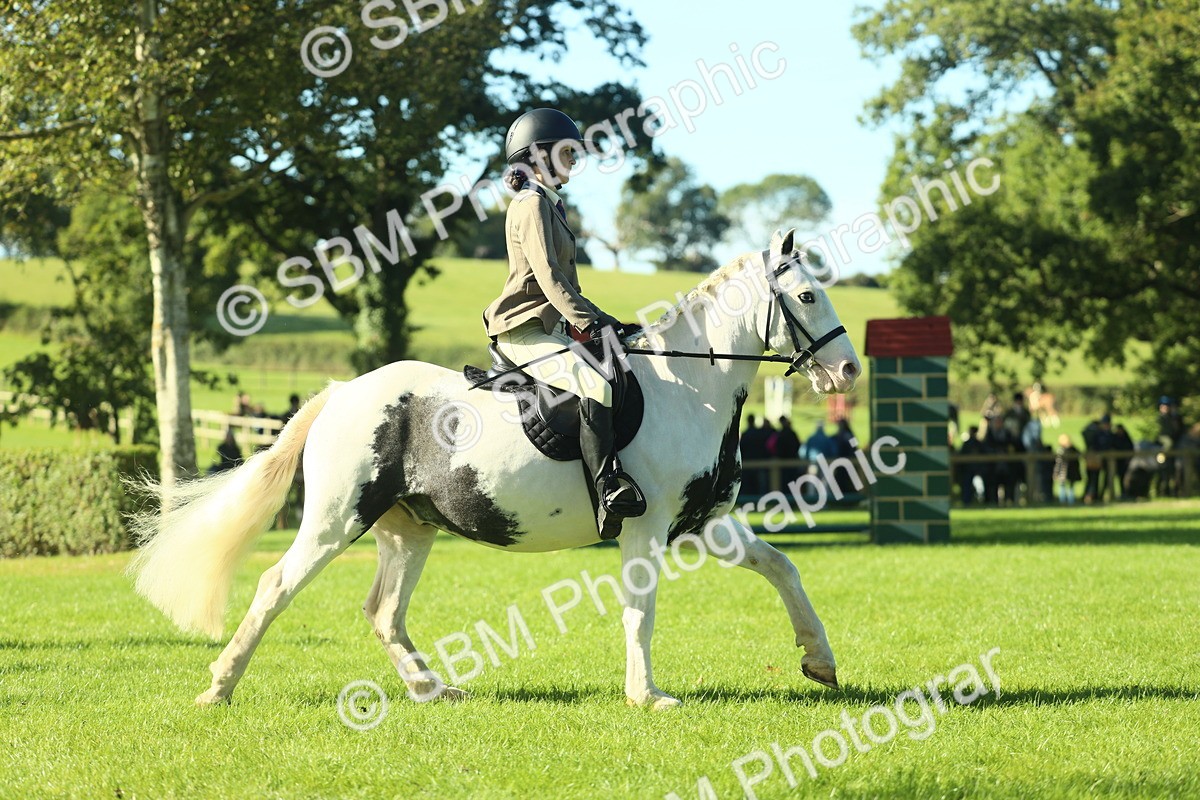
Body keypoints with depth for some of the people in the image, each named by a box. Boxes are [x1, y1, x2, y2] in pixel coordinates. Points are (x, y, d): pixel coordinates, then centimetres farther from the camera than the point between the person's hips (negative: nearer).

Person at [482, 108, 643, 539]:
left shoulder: (549, 205, 22)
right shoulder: (532, 205, -10)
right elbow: (549, 278, -21)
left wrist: (600, 321, 19)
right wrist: (591, 323, -26)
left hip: (549, 327, 11)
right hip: (527, 331, -11)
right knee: (595, 389, -30)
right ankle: (608, 492, -38)